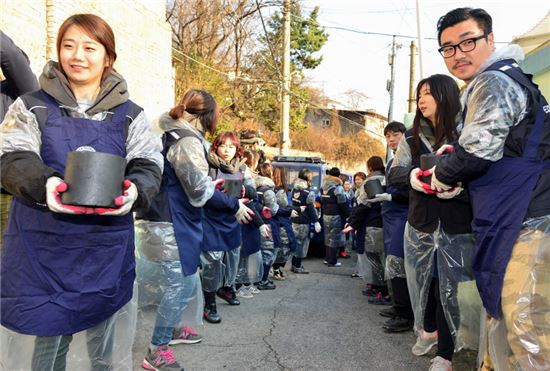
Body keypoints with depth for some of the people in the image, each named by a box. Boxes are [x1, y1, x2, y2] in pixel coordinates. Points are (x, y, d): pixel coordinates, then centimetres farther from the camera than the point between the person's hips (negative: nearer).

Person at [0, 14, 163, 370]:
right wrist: (45, 183, -30)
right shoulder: (32, 107, 4)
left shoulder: (130, 115, 6)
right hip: (44, 250, -1)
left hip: (107, 251, 1)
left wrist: (135, 189, -28)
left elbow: (148, 165, -4)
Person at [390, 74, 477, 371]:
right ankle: (428, 329, 43)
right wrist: (413, 176, -20)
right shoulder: (412, 137, 6)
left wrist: (457, 187, -30)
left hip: (456, 227, -4)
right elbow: (394, 174, 1)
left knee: (449, 287, 4)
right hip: (420, 223, 4)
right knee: (422, 280, 17)